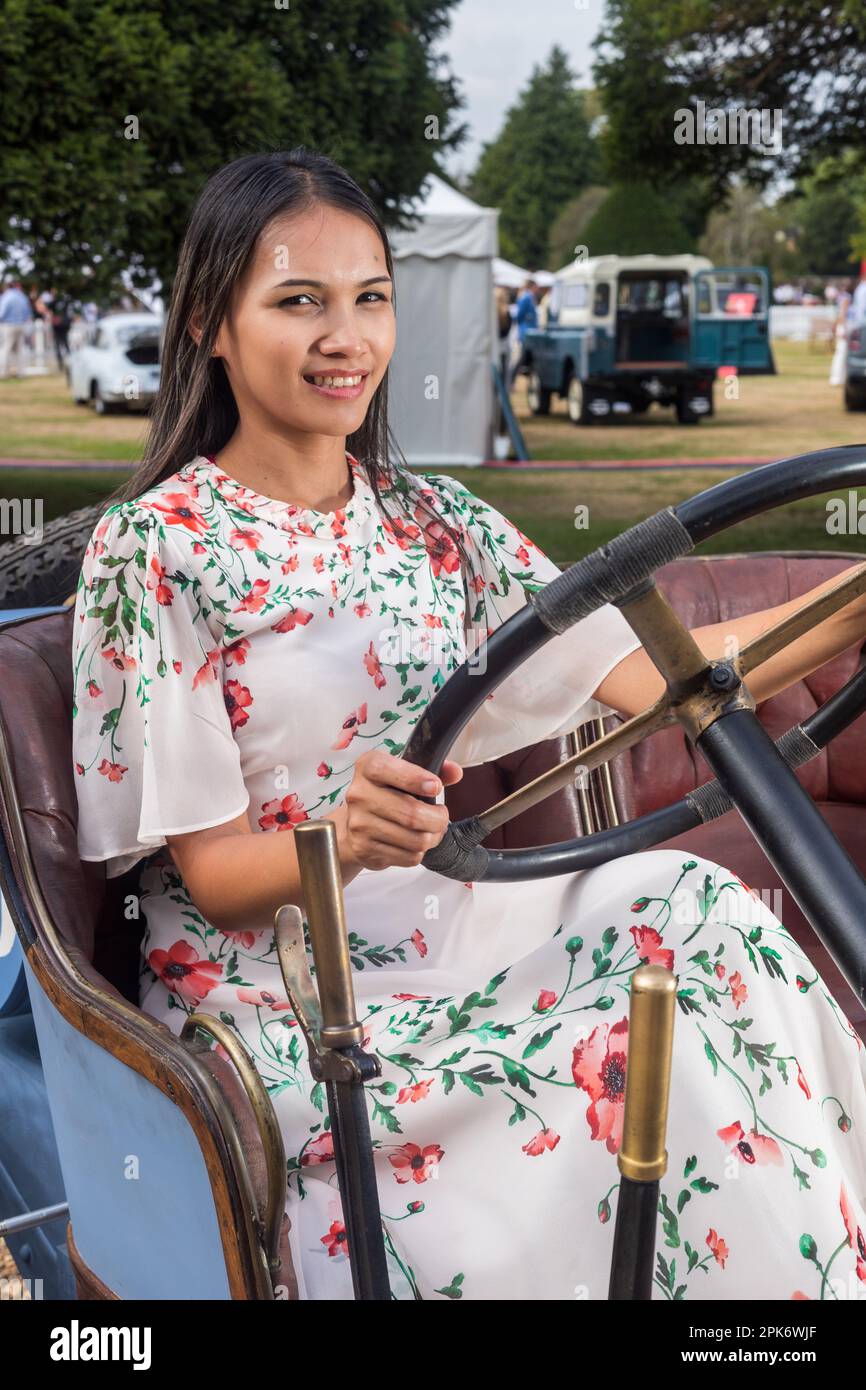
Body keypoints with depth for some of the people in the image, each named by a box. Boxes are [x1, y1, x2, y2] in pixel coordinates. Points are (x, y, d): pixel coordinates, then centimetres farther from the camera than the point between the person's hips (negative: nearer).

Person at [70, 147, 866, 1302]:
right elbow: (209, 869, -11)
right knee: (639, 1069, -24)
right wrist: (340, 843, -33)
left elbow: (650, 676, -2)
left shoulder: (430, 522, 9)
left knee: (701, 912, -17)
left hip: (444, 934, 6)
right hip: (276, 1005, -6)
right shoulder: (157, 548, -8)